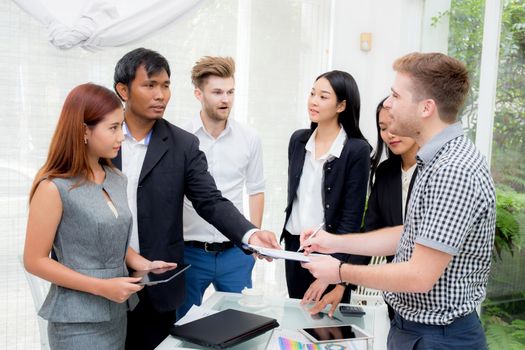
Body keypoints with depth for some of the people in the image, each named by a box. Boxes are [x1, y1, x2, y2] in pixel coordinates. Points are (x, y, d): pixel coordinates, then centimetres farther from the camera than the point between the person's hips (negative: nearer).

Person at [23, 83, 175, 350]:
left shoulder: (117, 180, 5)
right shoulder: (54, 188, -16)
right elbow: (35, 261, -13)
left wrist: (143, 264, -2)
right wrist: (101, 287, -18)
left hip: (117, 313, 6)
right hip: (78, 322, -6)